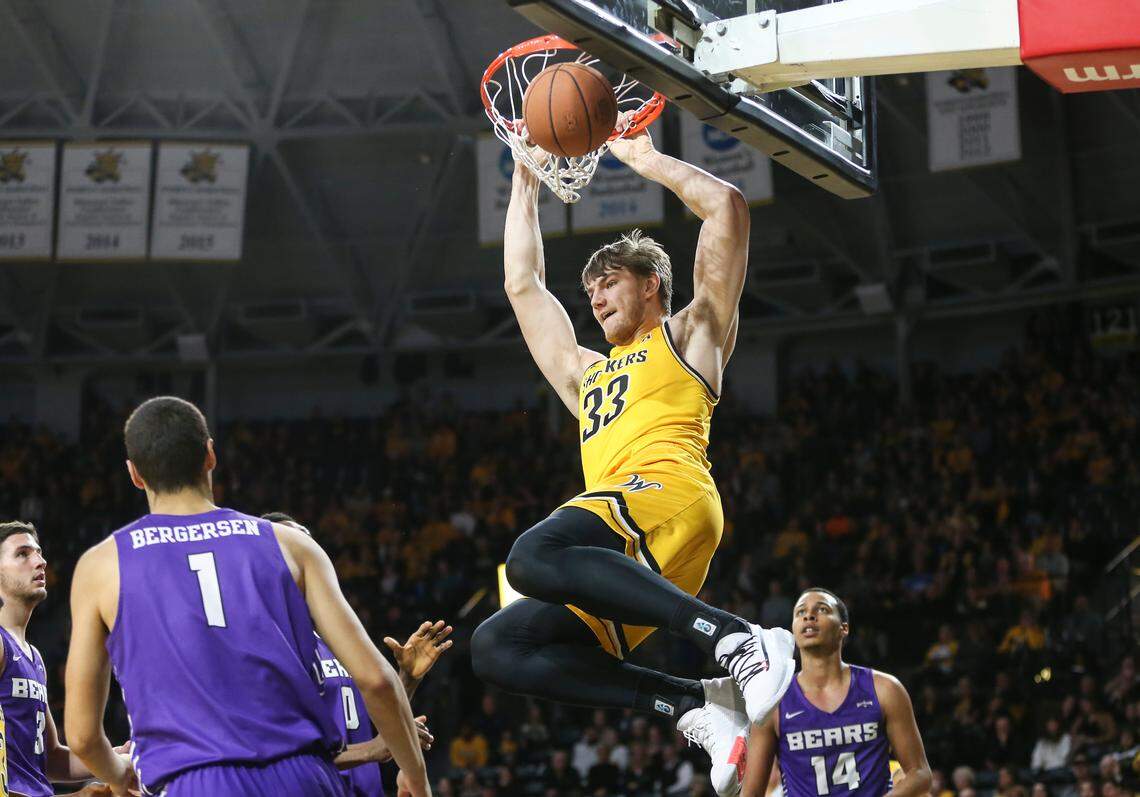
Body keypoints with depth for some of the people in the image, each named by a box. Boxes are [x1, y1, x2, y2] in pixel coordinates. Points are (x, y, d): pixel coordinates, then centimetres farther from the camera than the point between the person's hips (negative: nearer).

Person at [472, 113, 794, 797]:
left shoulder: (688, 336, 21)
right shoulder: (586, 374, 39)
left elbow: (728, 207, 11)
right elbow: (524, 284, 45)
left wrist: (645, 158, 20)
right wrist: (526, 181, 45)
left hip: (668, 494, -7)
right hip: (625, 556, 8)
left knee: (533, 556, -36)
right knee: (497, 648, -12)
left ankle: (737, 639, -38)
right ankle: (697, 704, -19)